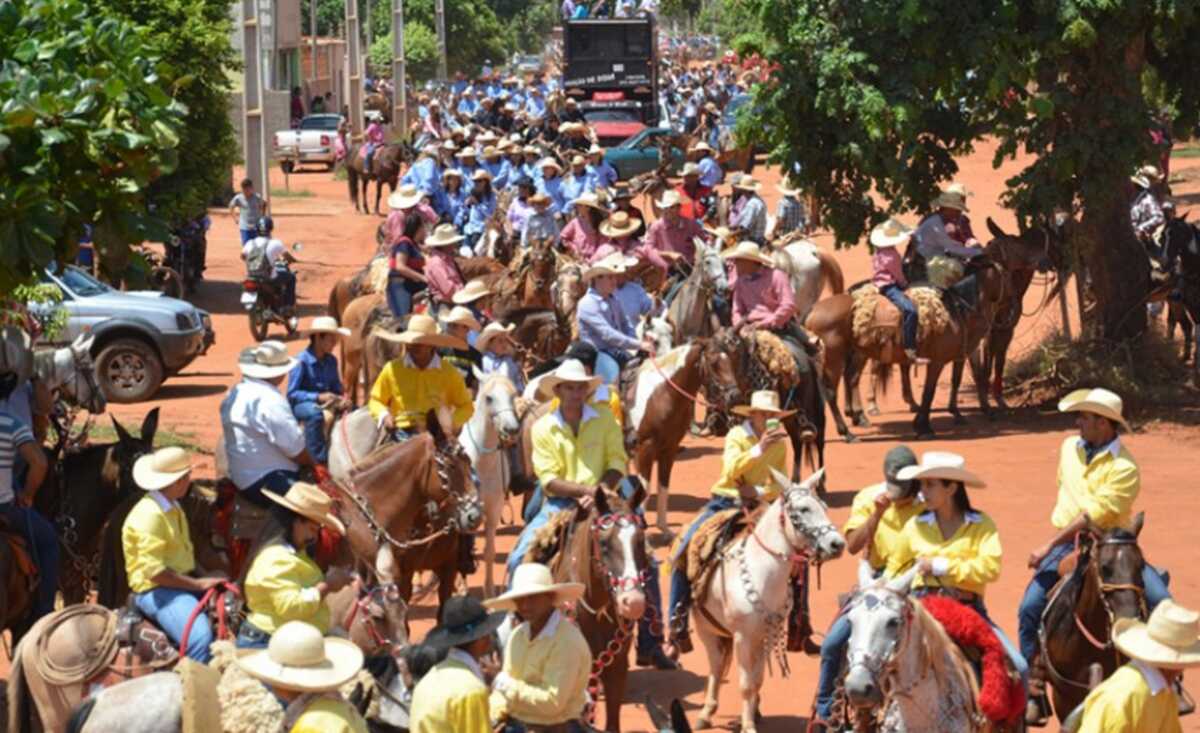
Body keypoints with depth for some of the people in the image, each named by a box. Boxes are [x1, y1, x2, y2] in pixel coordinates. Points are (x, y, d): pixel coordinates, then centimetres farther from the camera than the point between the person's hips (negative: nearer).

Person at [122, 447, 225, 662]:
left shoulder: (173, 508, 15)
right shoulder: (149, 514, -17)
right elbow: (155, 572, -21)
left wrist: (205, 580, 5)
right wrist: (198, 584, -16)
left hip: (182, 584, 10)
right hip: (155, 590, -10)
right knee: (201, 638, -30)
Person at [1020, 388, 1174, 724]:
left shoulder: (1124, 468, -16)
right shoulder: (1070, 448, 4)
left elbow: (1092, 517, -22)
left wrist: (1049, 546, -22)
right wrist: (1053, 547, 14)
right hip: (1069, 542, 4)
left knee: (1161, 601, -21)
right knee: (1030, 607, -16)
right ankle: (1033, 691, -7)